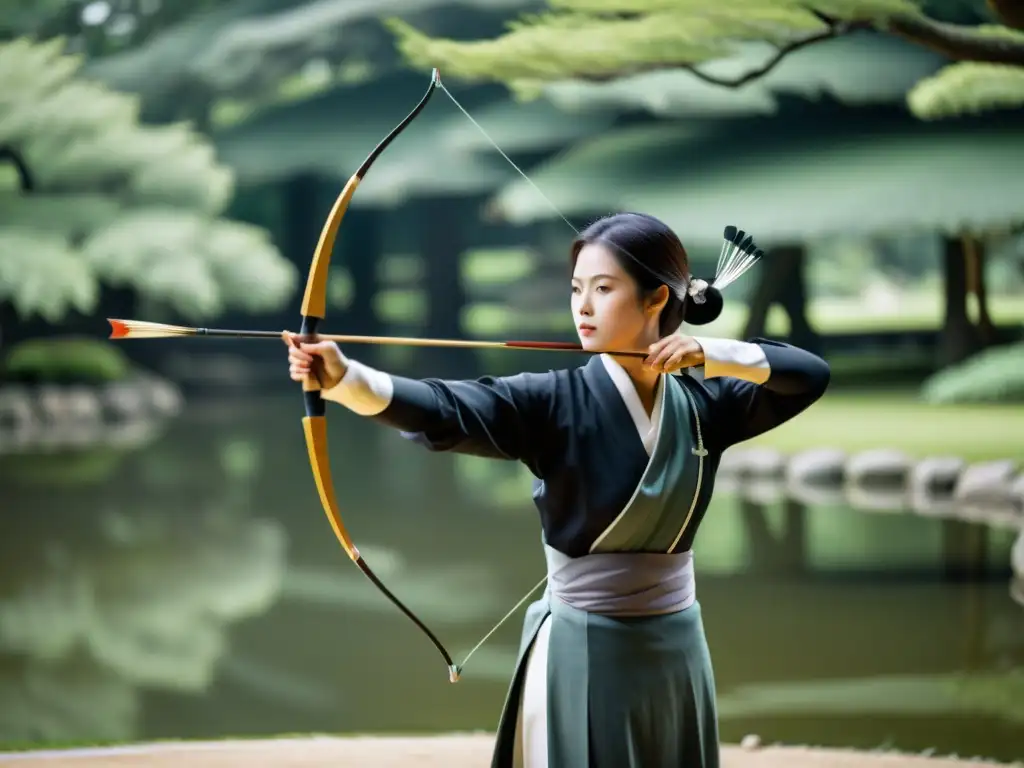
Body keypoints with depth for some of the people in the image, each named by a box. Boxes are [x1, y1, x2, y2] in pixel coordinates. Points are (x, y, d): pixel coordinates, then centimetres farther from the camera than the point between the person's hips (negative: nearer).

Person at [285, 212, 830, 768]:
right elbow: (446, 412, -24)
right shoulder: (556, 403, -10)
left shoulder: (701, 403, 2)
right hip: (582, 654, -4)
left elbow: (810, 376, 6)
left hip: (676, 652, 4)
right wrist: (346, 379, -41)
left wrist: (717, 355, -9)